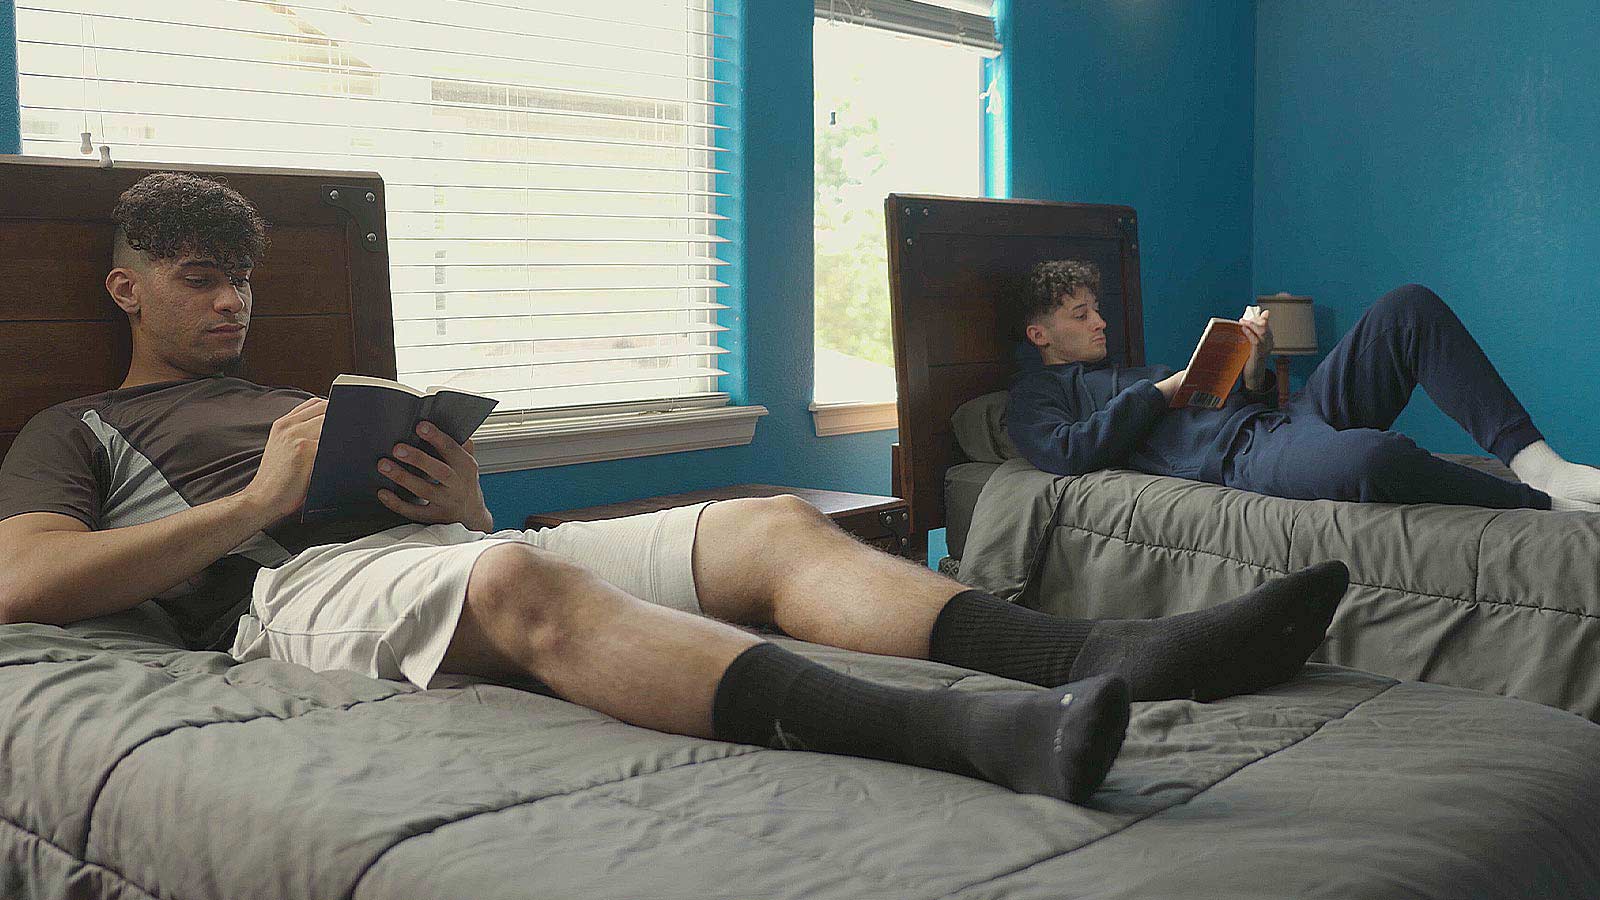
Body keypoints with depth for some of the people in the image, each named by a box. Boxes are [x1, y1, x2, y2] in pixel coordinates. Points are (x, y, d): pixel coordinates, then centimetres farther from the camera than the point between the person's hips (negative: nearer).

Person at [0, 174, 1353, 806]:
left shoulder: (311, 401, 38)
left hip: (451, 546, 7)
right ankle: (978, 731, -61)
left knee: (776, 526, -11)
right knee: (520, 579, -41)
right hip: (301, 587, -7)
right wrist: (261, 497, -4)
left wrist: (468, 498, 2)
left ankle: (1114, 654, -27)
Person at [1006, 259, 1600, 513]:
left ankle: (1535, 460, -19)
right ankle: (1543, 505, -22)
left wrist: (1255, 368, 7)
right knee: (1373, 455, -41)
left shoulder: (1126, 374, 36)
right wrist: (1167, 386, -2)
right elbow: (1066, 452, -11)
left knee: (1410, 307, -8)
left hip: (1285, 413, 9)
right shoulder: (1034, 397, 15)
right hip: (1241, 453, -9)